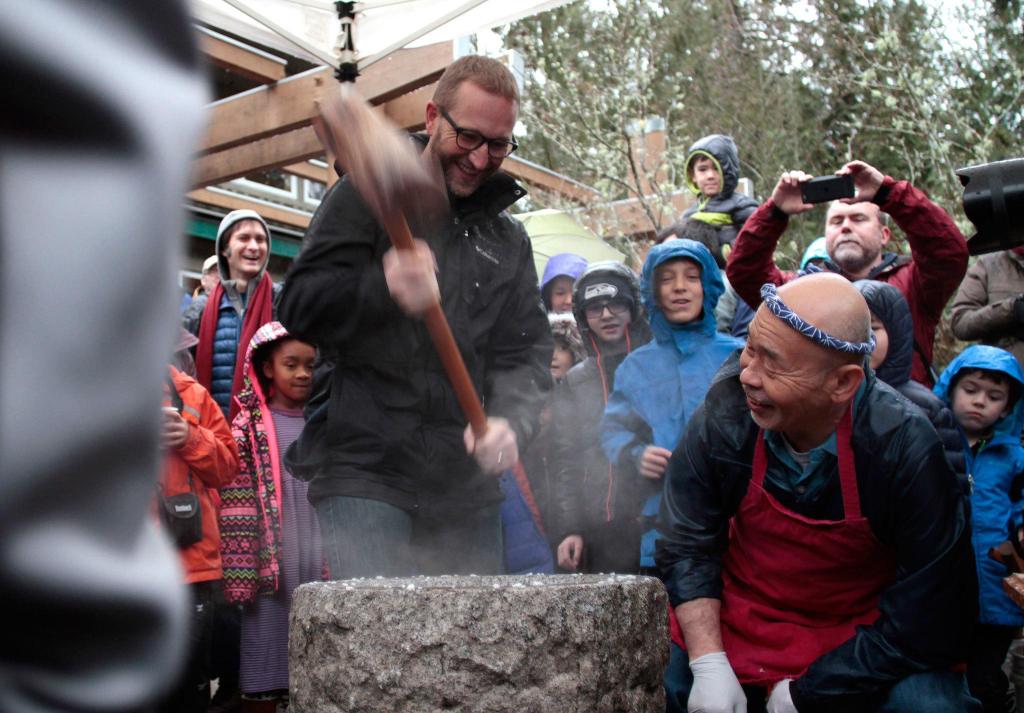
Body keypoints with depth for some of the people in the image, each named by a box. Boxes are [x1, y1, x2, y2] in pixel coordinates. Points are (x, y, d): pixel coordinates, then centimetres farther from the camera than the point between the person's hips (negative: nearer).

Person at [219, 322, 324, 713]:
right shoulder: (249, 428, 1)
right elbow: (236, 503, -5)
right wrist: (241, 573, -11)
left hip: (321, 561, 3)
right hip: (271, 559, -3)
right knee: (264, 680, 1)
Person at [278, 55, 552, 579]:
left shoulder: (509, 239, 18)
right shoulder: (364, 198, 5)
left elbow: (529, 351, 10)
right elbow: (300, 308, -6)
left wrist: (511, 421, -12)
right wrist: (382, 288, -27)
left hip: (468, 489, 5)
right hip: (364, 476, -5)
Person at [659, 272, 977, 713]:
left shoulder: (907, 449, -27)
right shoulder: (724, 416, -20)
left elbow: (928, 622, -22)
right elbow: (687, 545, -9)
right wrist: (709, 664, -20)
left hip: (862, 631, -2)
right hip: (741, 621, 3)